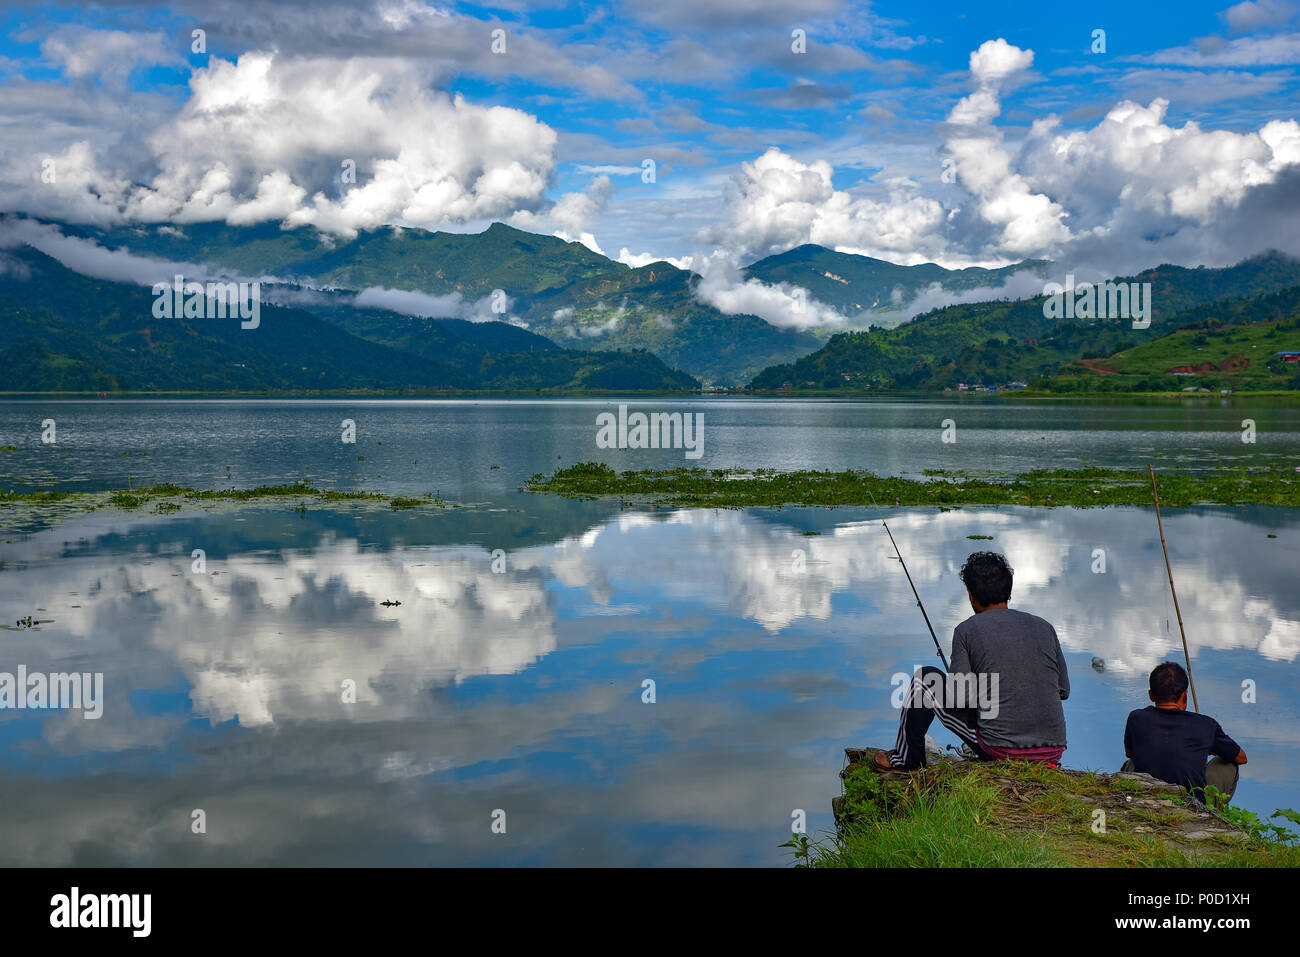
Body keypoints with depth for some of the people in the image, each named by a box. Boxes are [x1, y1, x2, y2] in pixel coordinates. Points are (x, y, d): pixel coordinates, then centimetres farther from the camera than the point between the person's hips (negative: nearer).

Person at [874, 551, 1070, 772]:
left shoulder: (967, 630, -3)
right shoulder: (1044, 627, 9)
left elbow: (960, 698, -6)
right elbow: (1064, 691, 17)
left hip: (1000, 751, -4)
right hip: (1052, 755, 4)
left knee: (926, 678, 14)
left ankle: (907, 760, 28)